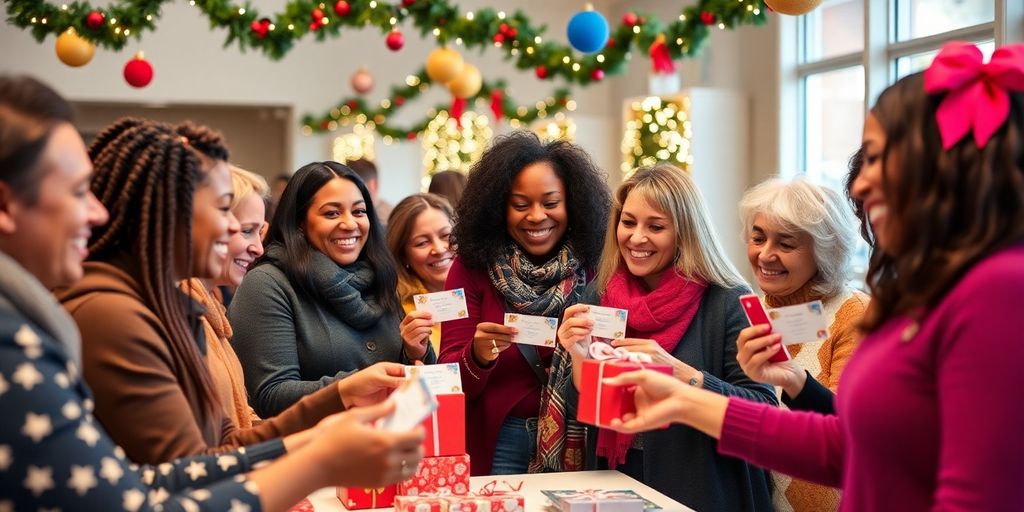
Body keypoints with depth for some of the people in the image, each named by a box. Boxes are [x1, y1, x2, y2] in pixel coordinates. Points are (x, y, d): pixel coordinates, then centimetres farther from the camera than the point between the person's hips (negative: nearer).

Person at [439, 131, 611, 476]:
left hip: (580, 441, 1)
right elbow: (450, 380, -7)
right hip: (499, 441, -1)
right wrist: (478, 357, -28)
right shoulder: (472, 269, -5)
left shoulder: (596, 269, -3)